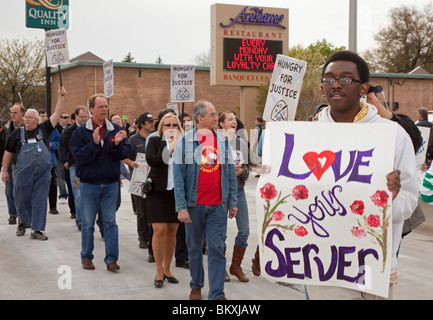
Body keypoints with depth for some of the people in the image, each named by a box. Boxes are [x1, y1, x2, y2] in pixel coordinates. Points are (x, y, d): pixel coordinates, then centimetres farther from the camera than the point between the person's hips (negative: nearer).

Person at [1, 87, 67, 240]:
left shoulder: (44, 129, 4)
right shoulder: (17, 133, 4)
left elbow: (57, 114, -1)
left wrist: (61, 97, -10)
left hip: (43, 173, 0)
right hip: (23, 173, 0)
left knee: (40, 200, 0)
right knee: (21, 200, 7)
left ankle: (37, 230, 6)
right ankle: (23, 222, 35)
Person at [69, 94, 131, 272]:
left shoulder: (116, 130, 3)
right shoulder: (81, 132, -3)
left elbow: (125, 153, -3)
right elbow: (79, 156, -12)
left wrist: (117, 144, -22)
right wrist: (94, 144, -24)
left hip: (110, 183, 2)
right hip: (89, 184, -1)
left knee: (110, 222, 4)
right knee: (87, 222, 7)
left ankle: (111, 258, 10)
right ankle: (86, 256, 22)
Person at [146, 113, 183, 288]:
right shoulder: (155, 141, 4)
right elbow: (150, 160, -12)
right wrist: (169, 150, -17)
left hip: (177, 192, 3)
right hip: (158, 192, -2)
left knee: (172, 231, 7)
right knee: (160, 230, -8)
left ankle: (166, 269, 21)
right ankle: (159, 271, 4)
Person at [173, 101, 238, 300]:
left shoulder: (223, 141, 7)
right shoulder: (185, 142, -2)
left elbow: (231, 174, 12)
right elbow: (178, 176, -4)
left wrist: (233, 202, 9)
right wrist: (181, 207, -10)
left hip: (218, 205, 1)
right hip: (194, 205, -1)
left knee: (216, 249, -2)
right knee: (194, 247, 11)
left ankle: (217, 293, 1)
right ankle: (196, 285, 30)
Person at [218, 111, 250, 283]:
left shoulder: (241, 143, 11)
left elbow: (246, 169, 11)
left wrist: (241, 171, -10)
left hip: (238, 190, 4)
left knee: (244, 230, 0)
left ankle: (236, 266, 15)